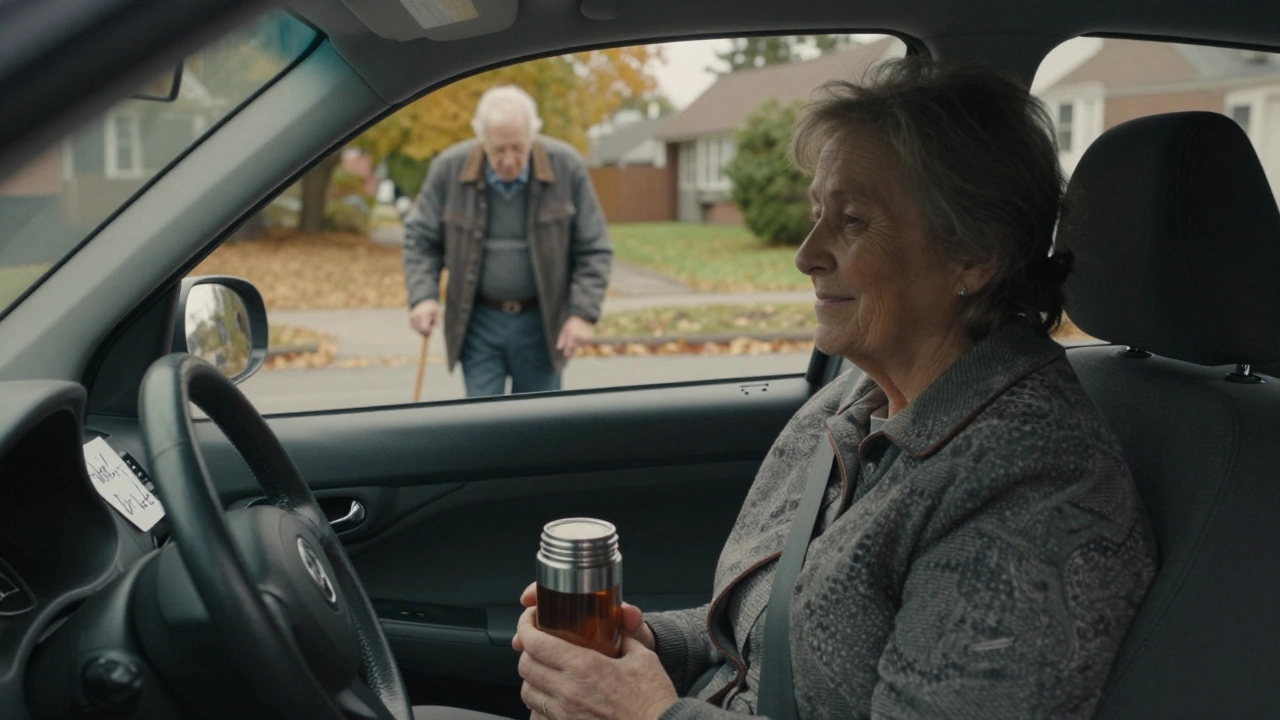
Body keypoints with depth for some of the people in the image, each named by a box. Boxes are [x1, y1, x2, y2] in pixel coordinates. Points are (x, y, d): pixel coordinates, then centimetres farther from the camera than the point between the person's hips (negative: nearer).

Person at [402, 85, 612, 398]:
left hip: (542, 322, 0)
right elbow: (420, 238, 1)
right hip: (478, 322, 0)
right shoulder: (449, 168, -9)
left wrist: (583, 313, -13)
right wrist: (423, 296, -13)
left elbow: (594, 249, -5)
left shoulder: (567, 167, -11)